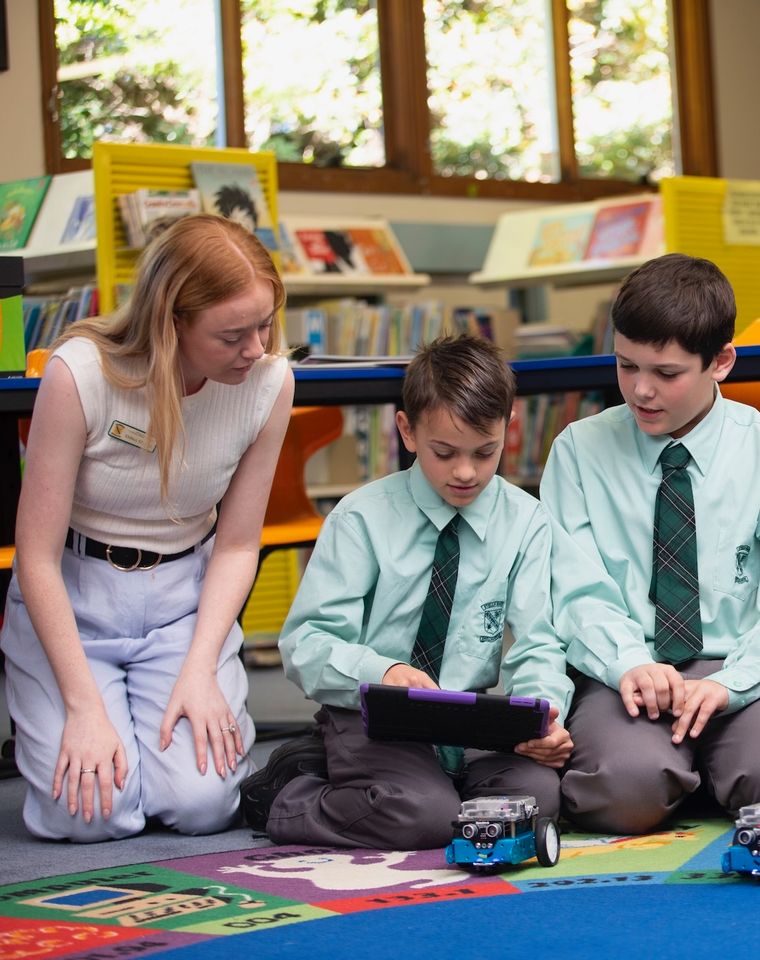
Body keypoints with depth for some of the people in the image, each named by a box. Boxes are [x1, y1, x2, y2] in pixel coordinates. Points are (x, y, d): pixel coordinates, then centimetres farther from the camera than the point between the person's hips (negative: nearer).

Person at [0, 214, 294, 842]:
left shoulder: (269, 381, -14)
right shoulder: (81, 373, -24)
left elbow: (237, 545, -2)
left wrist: (199, 671, -15)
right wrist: (85, 707, -21)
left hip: (187, 595, 2)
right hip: (70, 595, -2)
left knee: (201, 802, -18)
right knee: (93, 812, -17)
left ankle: (204, 713, 16)